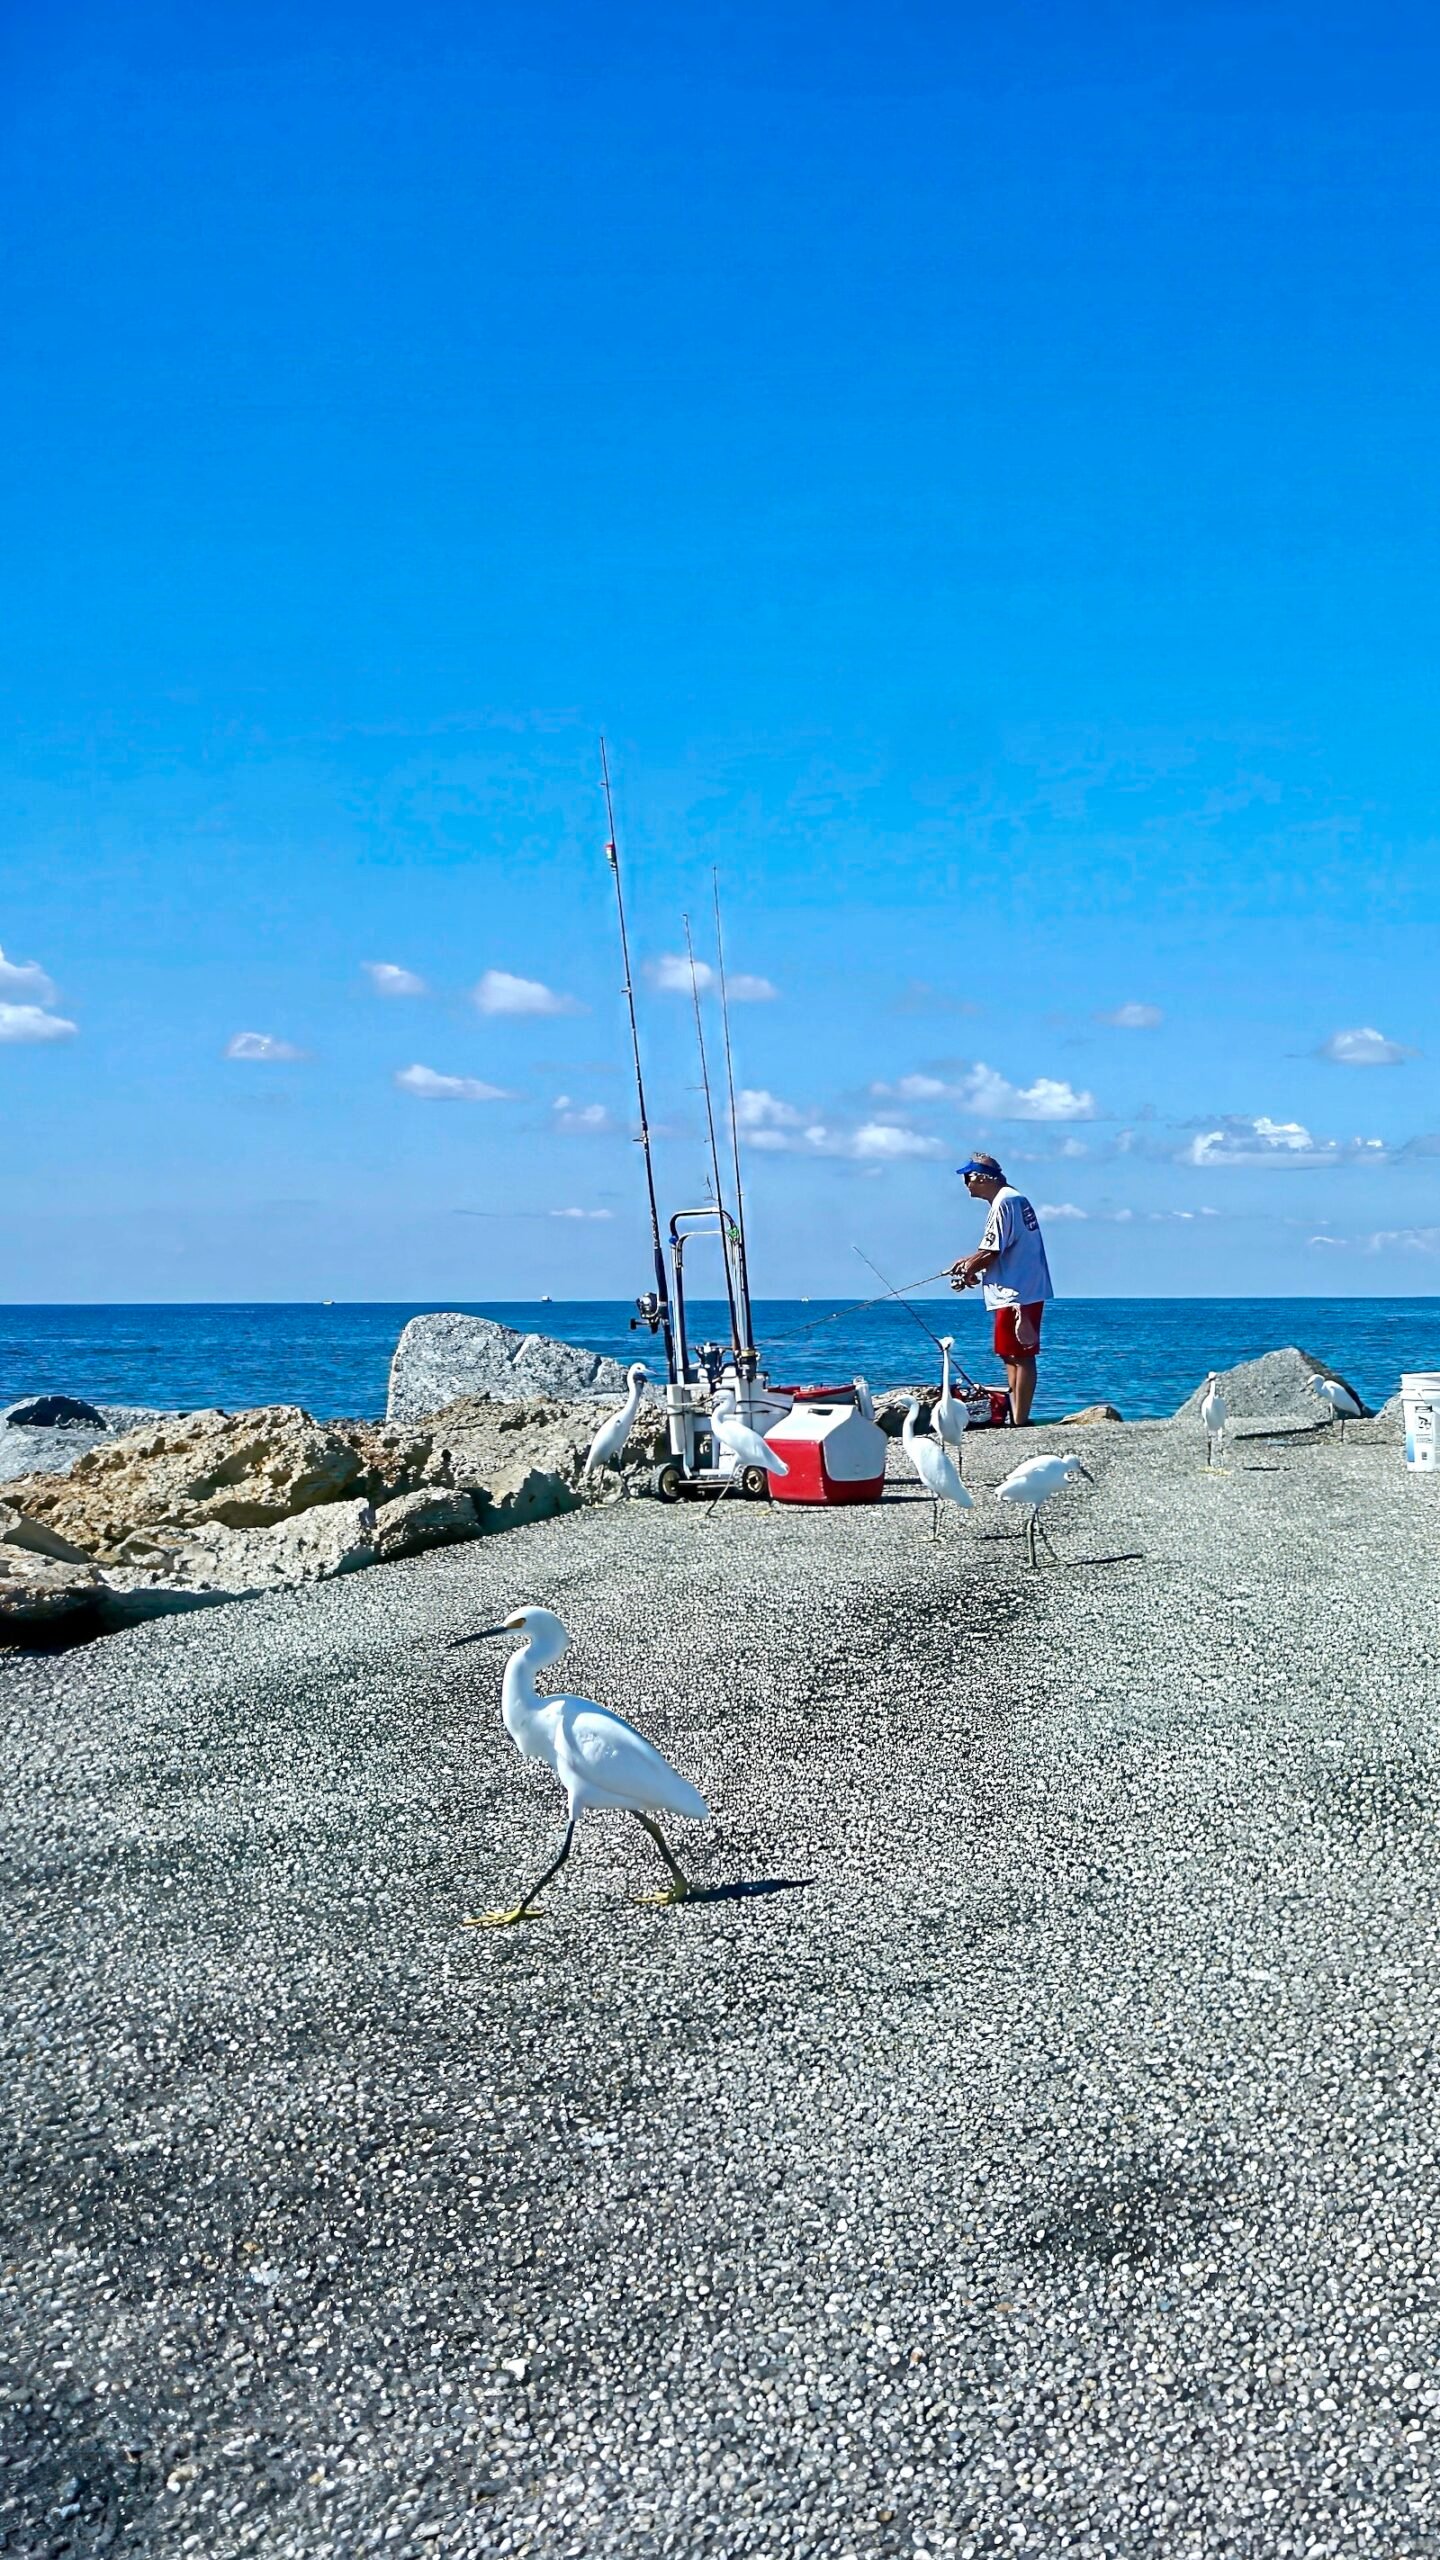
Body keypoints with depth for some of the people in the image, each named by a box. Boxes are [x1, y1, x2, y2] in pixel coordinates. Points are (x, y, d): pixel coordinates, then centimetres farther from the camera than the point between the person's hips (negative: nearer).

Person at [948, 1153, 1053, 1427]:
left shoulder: (1004, 1203, -15)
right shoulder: (1014, 1198, 16)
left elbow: (991, 1254, -18)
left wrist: (968, 1270, -1)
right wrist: (970, 1261, 18)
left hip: (1016, 1294, -10)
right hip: (1026, 1291, 10)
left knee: (1020, 1356, -8)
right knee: (1012, 1356, 14)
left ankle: (1019, 1422, -6)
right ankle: (1016, 1418, 19)